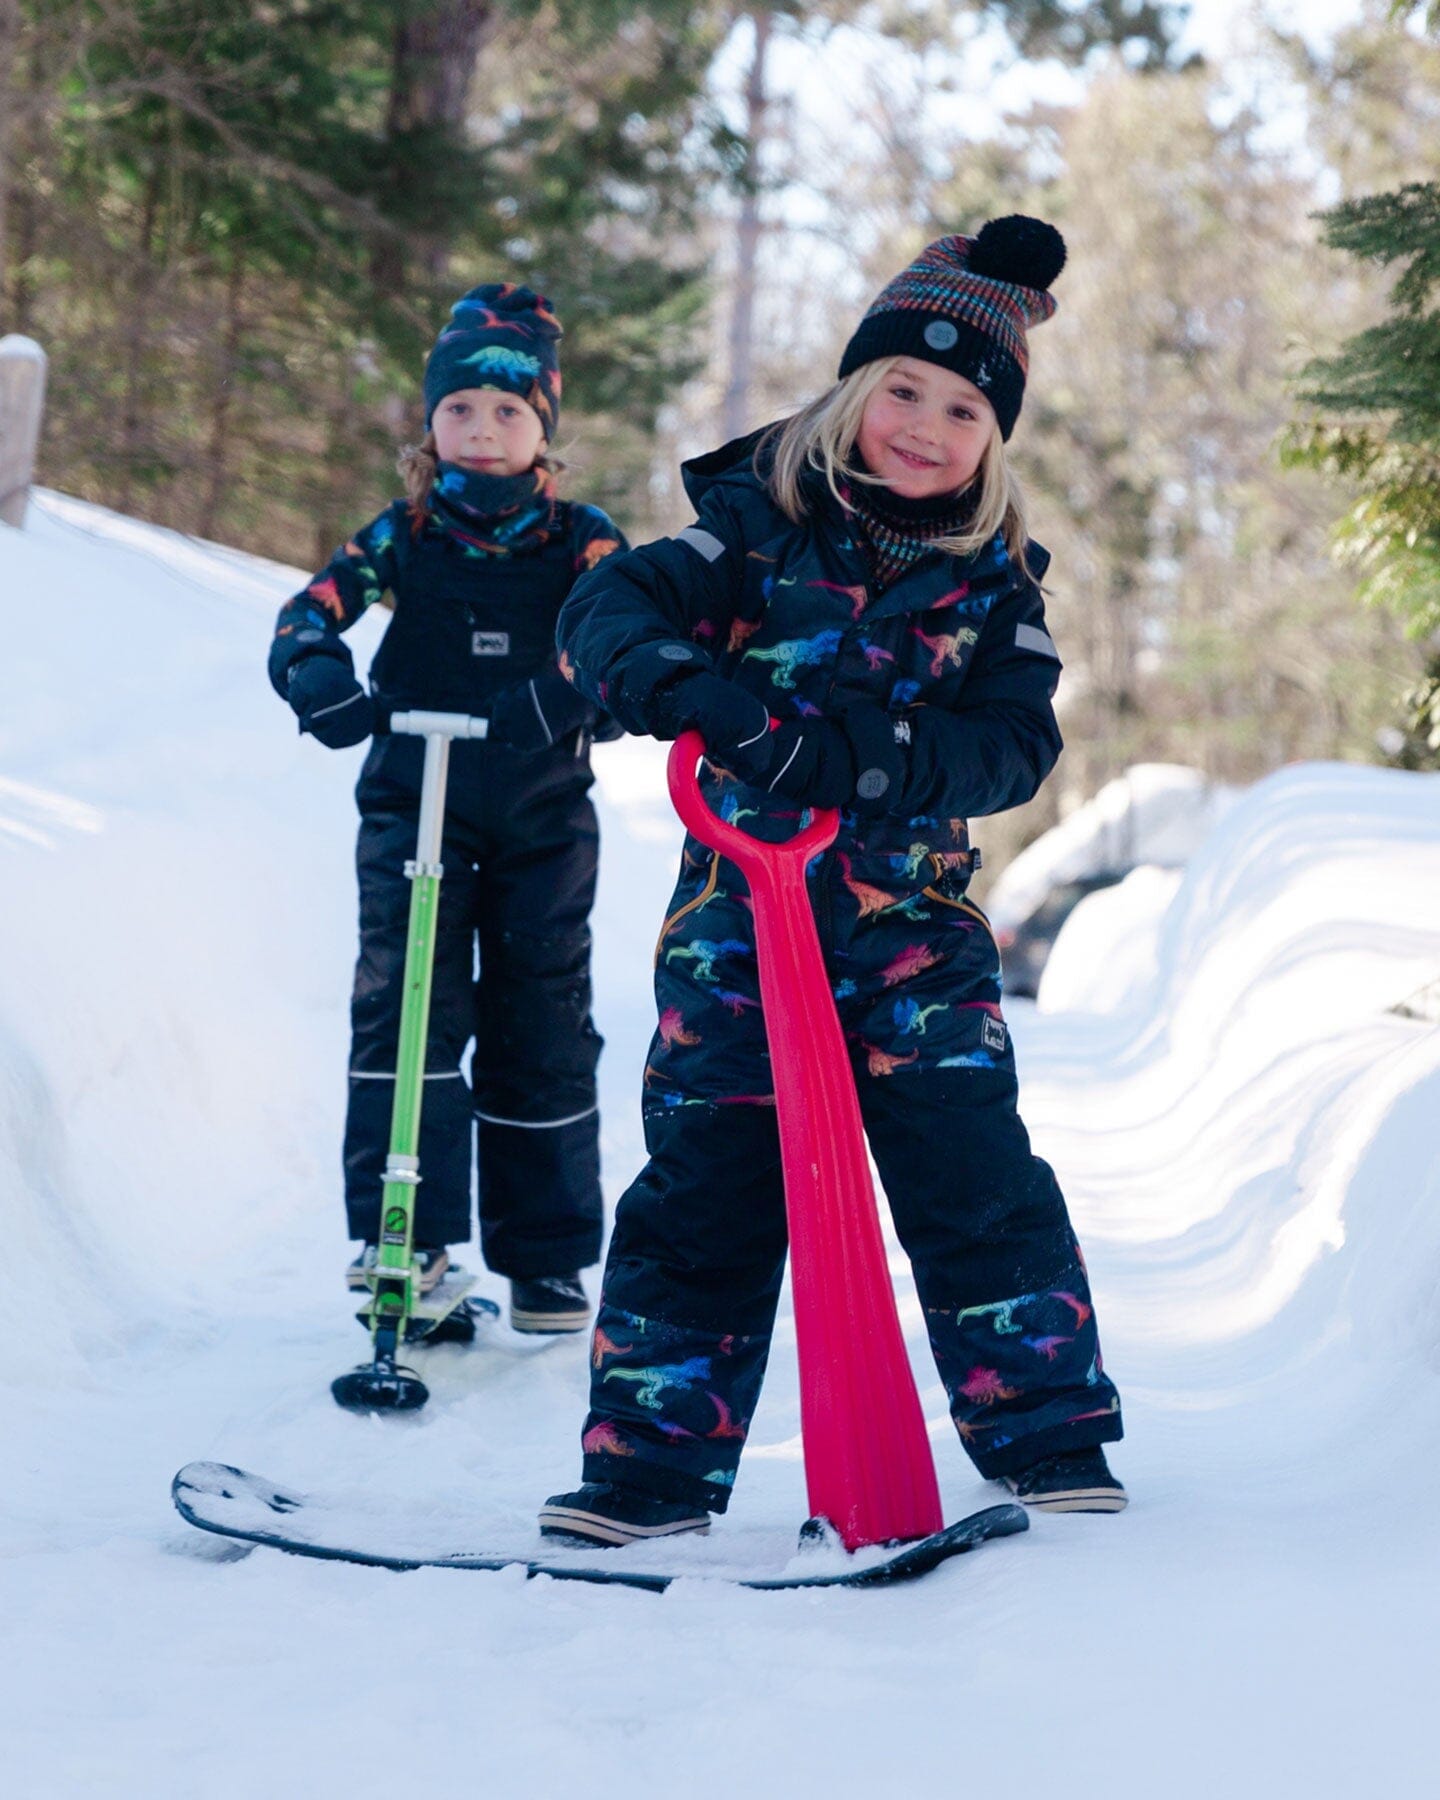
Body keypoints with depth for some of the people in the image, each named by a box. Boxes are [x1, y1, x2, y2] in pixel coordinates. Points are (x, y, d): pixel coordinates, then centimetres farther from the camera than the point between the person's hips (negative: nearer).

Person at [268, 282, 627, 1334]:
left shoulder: (579, 540, 0)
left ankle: (548, 1257, 13)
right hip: (414, 804, 0)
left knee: (542, 1027, 4)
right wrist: (318, 676, -30)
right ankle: (403, 1233, -11)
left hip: (543, 816, 0)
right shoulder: (404, 535, 3)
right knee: (403, 1001, -14)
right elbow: (312, 609, -7)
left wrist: (557, 699, -34)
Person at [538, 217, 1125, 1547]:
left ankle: (1050, 1441, 8)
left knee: (974, 1176, -5)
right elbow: (604, 611, -13)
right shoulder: (758, 525, -2)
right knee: (703, 1194, 2)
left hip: (915, 923, 1)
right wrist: (690, 689, -35)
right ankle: (657, 1464, 12)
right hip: (738, 921, -1)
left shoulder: (995, 580, 4)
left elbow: (1017, 740, -8)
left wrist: (871, 759, -26)